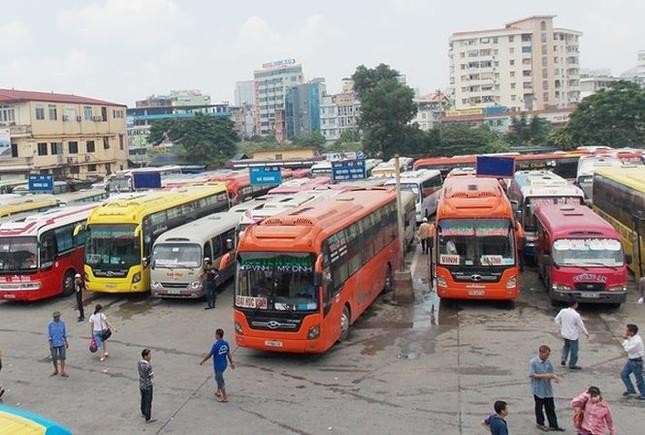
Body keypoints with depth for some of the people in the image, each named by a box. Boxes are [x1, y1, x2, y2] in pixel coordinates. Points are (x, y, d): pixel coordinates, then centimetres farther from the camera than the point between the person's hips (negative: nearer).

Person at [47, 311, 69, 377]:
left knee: (62, 357, -2)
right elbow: (49, 335, -7)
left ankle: (62, 372, 0)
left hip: (61, 343, 2)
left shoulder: (62, 323, -2)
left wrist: (66, 342, 7)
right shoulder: (50, 324, -10)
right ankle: (56, 370, 28)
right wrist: (50, 345, -11)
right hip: (54, 344, -2)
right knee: (54, 358, 8)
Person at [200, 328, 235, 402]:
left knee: (220, 381, 5)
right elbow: (229, 354, 6)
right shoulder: (226, 343, -4)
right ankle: (218, 392, 41)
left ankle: (225, 397, 14)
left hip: (218, 366, -7)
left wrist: (202, 361, -2)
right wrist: (231, 363, 17)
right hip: (224, 365, 7)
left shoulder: (216, 345, -25)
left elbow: (209, 354, -16)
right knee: (218, 378, 27)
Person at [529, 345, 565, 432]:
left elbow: (551, 373, 9)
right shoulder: (533, 362, -16)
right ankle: (540, 424, 29)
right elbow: (531, 375, -18)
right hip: (538, 389, -5)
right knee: (539, 407, 11)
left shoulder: (548, 362, 1)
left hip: (548, 389, 5)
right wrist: (544, 376, -24)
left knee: (551, 408, 10)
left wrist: (554, 377, -14)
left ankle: (553, 425, 19)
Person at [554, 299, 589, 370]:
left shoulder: (563, 311, -8)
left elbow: (556, 320, 0)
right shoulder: (576, 315, -23)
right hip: (573, 336, -5)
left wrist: (560, 328, 14)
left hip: (564, 334, 5)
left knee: (566, 346, 29)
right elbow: (581, 325, -13)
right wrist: (586, 333, 4)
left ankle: (563, 359, 19)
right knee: (574, 350, 12)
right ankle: (572, 365, 23)